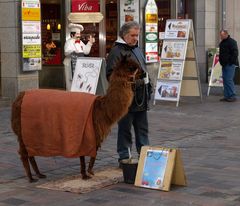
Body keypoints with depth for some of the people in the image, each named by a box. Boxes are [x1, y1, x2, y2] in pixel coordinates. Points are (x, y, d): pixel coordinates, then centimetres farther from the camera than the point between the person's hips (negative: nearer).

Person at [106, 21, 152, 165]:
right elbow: (111, 74, -17)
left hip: (141, 97, 8)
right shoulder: (117, 51, -10)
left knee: (143, 128, 13)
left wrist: (148, 88, 23)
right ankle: (124, 157, 8)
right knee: (125, 129, 0)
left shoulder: (137, 49, 19)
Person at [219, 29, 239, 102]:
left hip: (230, 64, -9)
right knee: (225, 80, 8)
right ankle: (226, 96, 12)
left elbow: (235, 53, -15)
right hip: (224, 65, 9)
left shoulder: (232, 42, -9)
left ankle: (232, 96, -8)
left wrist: (231, 62, -17)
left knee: (229, 80, -12)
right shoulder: (222, 43, 17)